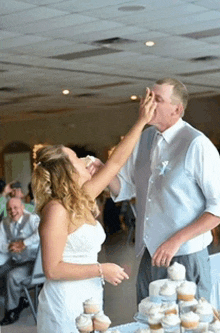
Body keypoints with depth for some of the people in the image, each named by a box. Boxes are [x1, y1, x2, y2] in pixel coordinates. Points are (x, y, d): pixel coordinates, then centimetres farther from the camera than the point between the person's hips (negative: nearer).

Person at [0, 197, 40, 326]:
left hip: (32, 261, -7)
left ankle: (11, 311, -8)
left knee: (12, 276, -27)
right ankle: (20, 301, 10)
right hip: (15, 261, 7)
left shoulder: (32, 219, -12)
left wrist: (24, 243, -30)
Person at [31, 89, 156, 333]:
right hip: (66, 303, -8)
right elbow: (52, 269, -20)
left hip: (88, 299, 8)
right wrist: (101, 270, -16)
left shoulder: (81, 199, 6)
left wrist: (142, 122, 13)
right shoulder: (57, 210, -18)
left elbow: (116, 161, 11)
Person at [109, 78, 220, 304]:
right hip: (149, 257, 6)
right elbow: (125, 188, 17)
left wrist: (177, 240, -19)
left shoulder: (197, 145, -14)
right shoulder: (145, 139, 7)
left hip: (185, 258, -6)